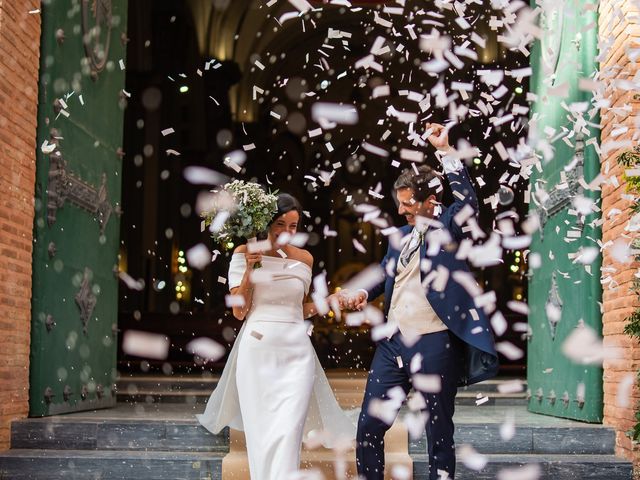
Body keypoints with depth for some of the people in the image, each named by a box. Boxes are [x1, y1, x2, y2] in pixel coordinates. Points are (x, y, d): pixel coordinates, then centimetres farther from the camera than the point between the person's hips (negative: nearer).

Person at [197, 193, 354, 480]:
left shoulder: (304, 259, 10)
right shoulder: (245, 253, 2)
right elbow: (239, 311, -2)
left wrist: (328, 302, 4)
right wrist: (249, 269, -11)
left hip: (295, 354, 1)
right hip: (257, 350, -1)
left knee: (288, 432, -10)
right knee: (260, 432, 4)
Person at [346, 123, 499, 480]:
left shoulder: (447, 227, -3)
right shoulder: (401, 234, 15)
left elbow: (468, 201, -22)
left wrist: (445, 149, -21)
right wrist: (365, 292, 7)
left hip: (434, 344, -6)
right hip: (393, 342, 6)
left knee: (439, 431, 4)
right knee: (369, 425, 7)